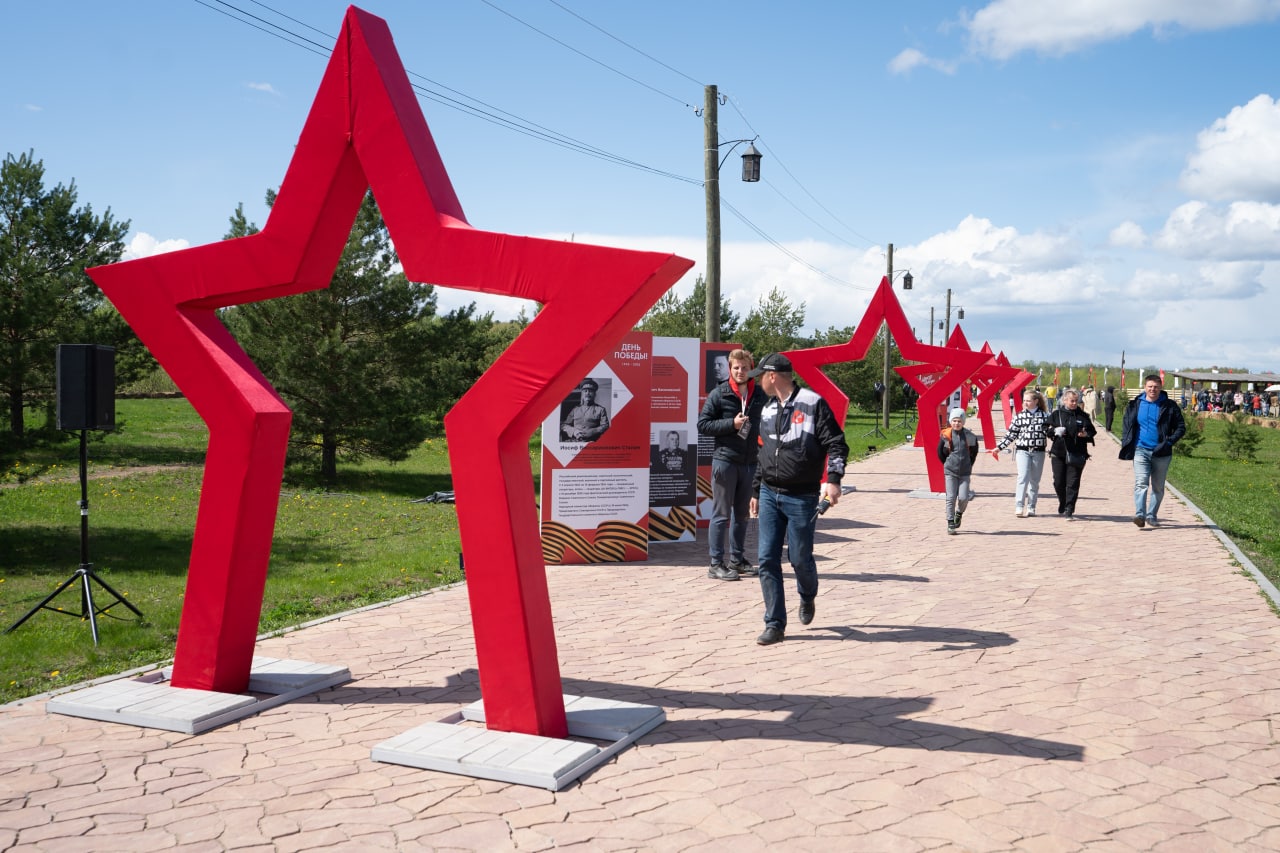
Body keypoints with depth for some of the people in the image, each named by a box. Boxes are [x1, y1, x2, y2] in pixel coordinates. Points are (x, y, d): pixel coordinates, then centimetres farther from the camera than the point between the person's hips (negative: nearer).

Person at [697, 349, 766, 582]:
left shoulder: (760, 395, 8)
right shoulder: (719, 394, -4)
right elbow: (702, 424, -6)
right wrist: (731, 424, -15)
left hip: (750, 462, 5)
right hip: (725, 460, -5)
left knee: (742, 513, 13)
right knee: (721, 514, -1)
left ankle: (737, 559, 24)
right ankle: (716, 564, 4)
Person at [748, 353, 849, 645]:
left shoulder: (812, 403, -8)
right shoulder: (768, 411, 13)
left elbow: (836, 443, -11)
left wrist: (833, 480, -25)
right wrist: (756, 492, 23)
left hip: (802, 497, -6)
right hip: (769, 495, 6)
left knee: (800, 558, 3)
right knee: (767, 559, -2)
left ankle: (807, 597, 36)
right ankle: (775, 624, 5)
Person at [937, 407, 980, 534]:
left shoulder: (969, 436, -3)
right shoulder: (946, 436, -4)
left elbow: (974, 451, 14)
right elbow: (940, 452, 10)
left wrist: (969, 464, 13)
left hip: (965, 472, 0)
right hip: (950, 472, 0)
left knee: (963, 497, -7)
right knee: (951, 498, -4)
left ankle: (959, 513, 25)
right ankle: (950, 524, 5)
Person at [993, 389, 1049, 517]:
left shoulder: (1044, 415, 4)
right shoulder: (1019, 416, 4)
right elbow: (1011, 434, 7)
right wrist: (999, 447, 3)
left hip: (1039, 452, 1)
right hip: (1023, 450, -1)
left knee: (1035, 481, 8)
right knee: (1023, 477, -15)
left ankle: (1031, 508, 17)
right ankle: (1019, 507, -16)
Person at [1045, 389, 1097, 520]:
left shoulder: (1083, 416, 7)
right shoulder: (1056, 415, 7)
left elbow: (1092, 431, 9)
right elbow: (1046, 428, 6)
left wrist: (1086, 434, -12)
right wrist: (1055, 430, -14)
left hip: (1077, 455, -1)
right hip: (1058, 454, 1)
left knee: (1073, 483, -6)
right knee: (1058, 482, 5)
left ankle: (1069, 511, -6)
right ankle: (1062, 505, 29)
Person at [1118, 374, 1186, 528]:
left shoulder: (1169, 406, 2)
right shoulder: (1135, 405, 6)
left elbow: (1181, 427, 4)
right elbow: (1126, 426, 14)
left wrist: (1169, 442, -10)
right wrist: (1126, 445, 1)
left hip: (1161, 453, 1)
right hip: (1140, 450, 0)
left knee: (1158, 487, 9)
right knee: (1141, 483, -14)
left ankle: (1152, 516, 19)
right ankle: (1140, 515, -22)